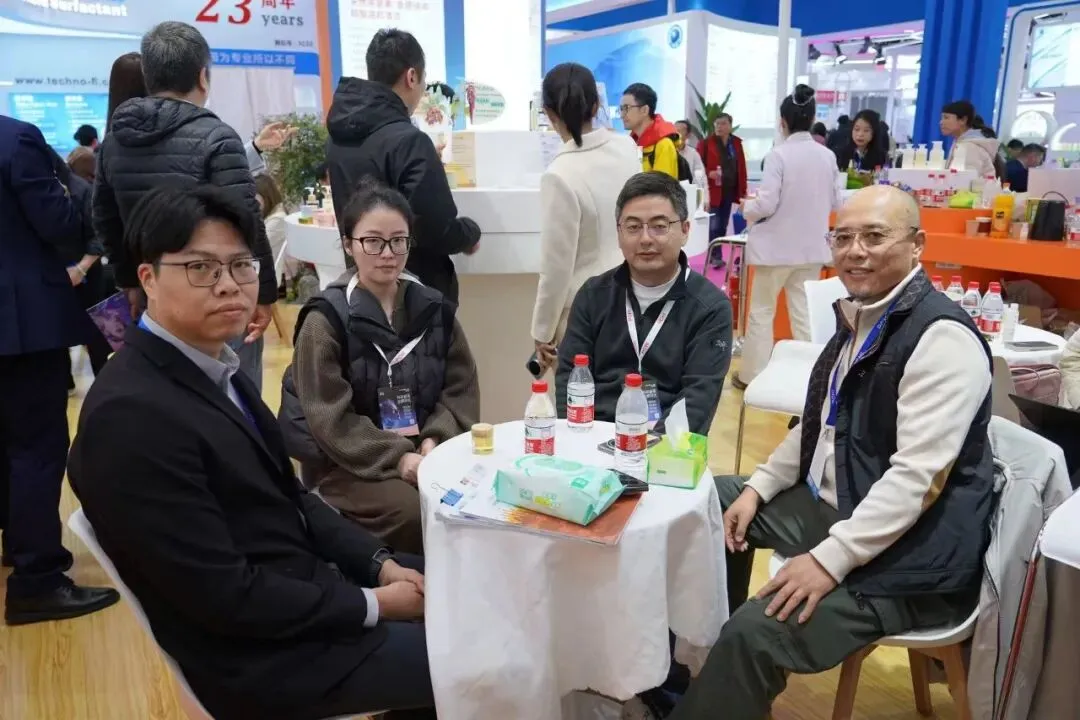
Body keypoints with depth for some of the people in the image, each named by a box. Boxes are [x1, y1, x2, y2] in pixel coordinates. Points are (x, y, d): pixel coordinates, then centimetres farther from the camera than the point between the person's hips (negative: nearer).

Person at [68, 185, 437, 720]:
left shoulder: (214, 367, 4)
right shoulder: (130, 414, -25)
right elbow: (226, 597, -24)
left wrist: (379, 563, -2)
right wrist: (372, 605, -15)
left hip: (311, 583, 8)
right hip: (262, 655, -8)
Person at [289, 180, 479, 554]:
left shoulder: (434, 309, 8)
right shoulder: (326, 320, -5)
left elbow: (462, 388, 7)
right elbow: (329, 418, -11)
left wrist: (436, 440, -10)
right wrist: (397, 457, -19)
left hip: (427, 449, 4)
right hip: (351, 464, -3)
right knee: (420, 514, -28)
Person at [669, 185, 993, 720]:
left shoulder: (942, 337, -20)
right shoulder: (857, 314, 9)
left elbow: (917, 475, -26)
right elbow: (818, 426, 16)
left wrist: (829, 559, -28)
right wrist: (757, 488, 6)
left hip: (907, 553, -10)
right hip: (829, 505, 10)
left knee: (756, 631, -26)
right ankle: (709, 651, 31)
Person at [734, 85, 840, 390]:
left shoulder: (778, 154, -16)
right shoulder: (828, 156, -1)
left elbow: (766, 204, -18)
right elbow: (834, 202, 8)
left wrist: (747, 208, 1)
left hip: (777, 246, -4)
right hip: (812, 246, 4)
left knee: (762, 311, 9)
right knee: (804, 312, 12)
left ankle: (752, 374, 16)